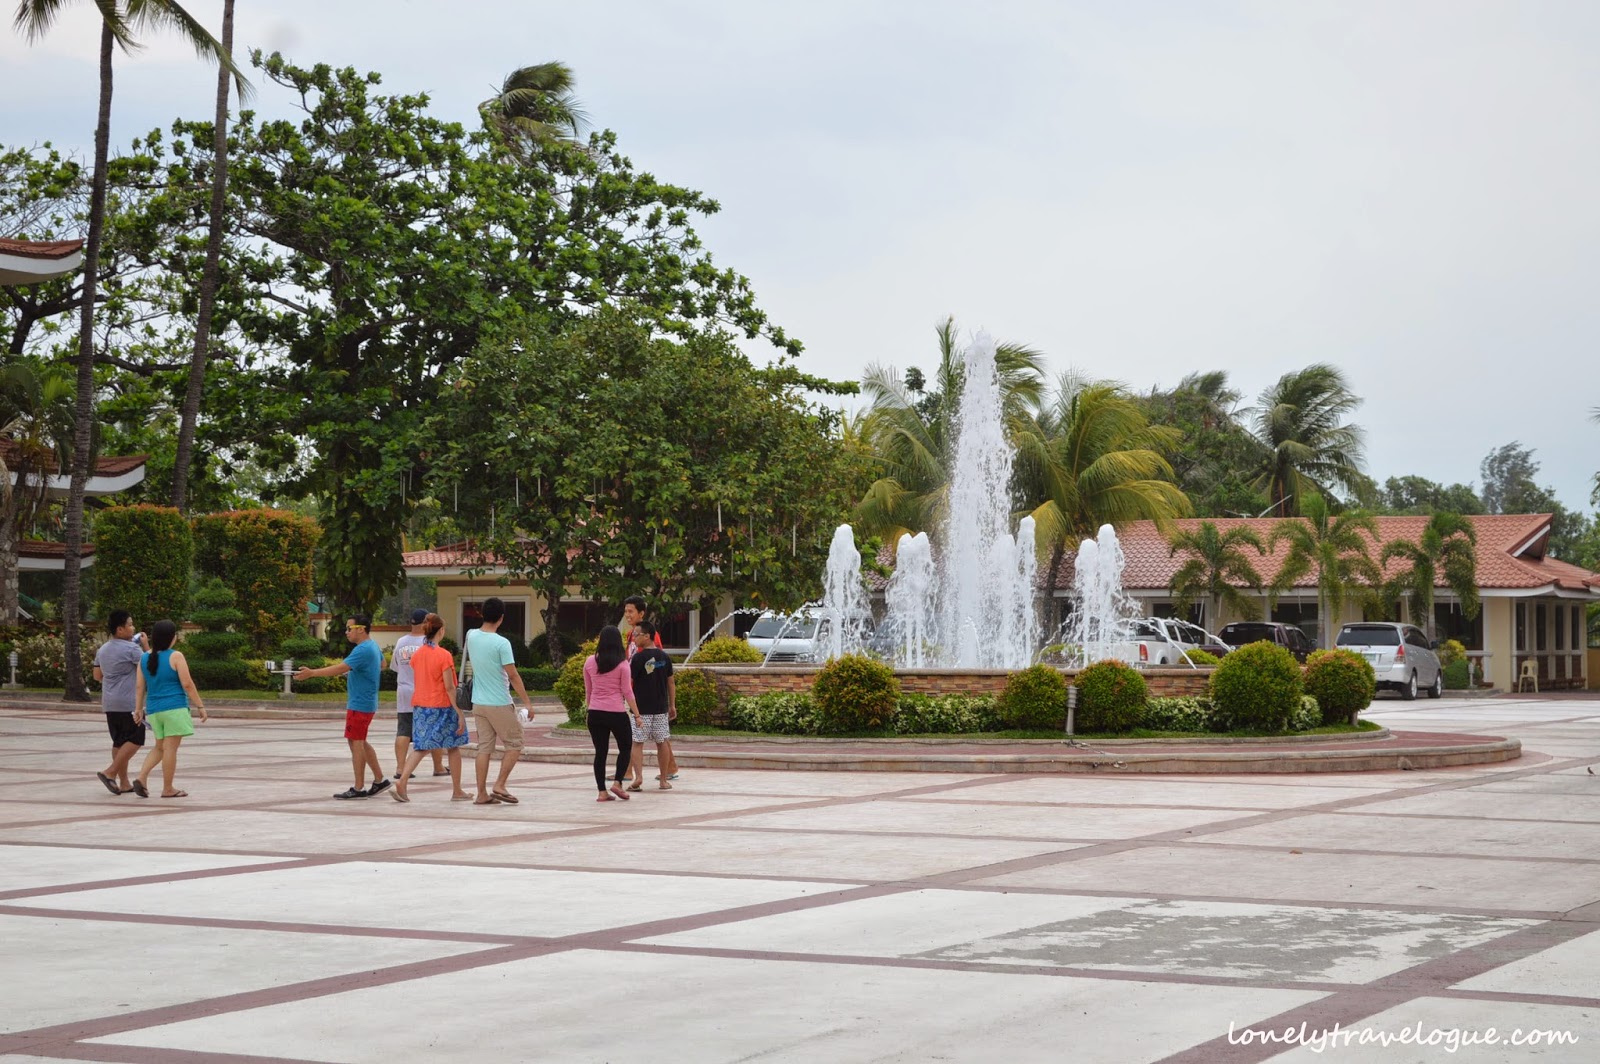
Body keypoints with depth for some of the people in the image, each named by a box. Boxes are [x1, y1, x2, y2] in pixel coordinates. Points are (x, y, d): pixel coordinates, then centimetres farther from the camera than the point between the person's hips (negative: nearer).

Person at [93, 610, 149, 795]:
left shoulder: (102, 650, 12)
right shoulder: (131, 648, -12)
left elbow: (97, 676, 18)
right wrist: (146, 646, 1)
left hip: (109, 703, 8)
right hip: (128, 702, -8)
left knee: (119, 742, 11)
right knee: (135, 739, -2)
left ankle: (124, 783, 12)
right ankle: (110, 772, -10)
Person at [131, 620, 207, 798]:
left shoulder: (144, 659, 6)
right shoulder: (175, 657, -9)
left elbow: (140, 687, 7)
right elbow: (187, 684, -12)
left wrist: (138, 709, 14)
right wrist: (200, 706, -6)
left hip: (154, 709, 6)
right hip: (174, 708, -6)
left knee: (160, 747, 18)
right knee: (170, 748, -1)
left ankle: (142, 777, 0)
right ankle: (167, 789, 3)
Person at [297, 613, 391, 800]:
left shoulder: (363, 650, -20)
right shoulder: (373, 646, 11)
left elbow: (341, 668, -28)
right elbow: (382, 665, 29)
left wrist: (312, 673, -28)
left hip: (359, 705, -10)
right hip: (366, 702, 10)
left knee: (356, 743, -5)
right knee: (360, 743, 17)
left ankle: (358, 789, 0)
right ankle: (379, 780, 21)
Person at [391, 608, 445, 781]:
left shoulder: (400, 642, 6)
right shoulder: (428, 642, -8)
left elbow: (395, 667, 13)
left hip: (404, 693, 4)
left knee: (403, 731, 1)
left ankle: (400, 768, -8)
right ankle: (438, 767, 16)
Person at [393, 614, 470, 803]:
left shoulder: (416, 654, 4)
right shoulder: (444, 655, -14)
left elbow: (418, 682, 10)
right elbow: (449, 687, -15)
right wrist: (459, 712, -11)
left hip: (420, 706, 5)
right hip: (442, 706, -5)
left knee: (420, 747, 7)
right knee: (453, 748, 10)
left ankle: (401, 781, -13)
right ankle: (457, 791, 16)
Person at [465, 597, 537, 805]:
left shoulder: (471, 637, 2)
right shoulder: (501, 643, -17)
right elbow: (512, 675, -17)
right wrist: (527, 702, -12)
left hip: (478, 703, 6)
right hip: (499, 704, -6)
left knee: (484, 747, 9)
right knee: (514, 744, 6)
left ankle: (482, 794, 7)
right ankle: (499, 786, -1)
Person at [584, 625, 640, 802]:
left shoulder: (590, 662, 4)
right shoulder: (622, 664, -6)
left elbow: (587, 691, 11)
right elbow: (627, 692, -5)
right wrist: (636, 714, 1)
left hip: (595, 713, 3)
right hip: (617, 712, -3)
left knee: (600, 751, 7)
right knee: (625, 747, 14)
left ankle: (602, 792, 6)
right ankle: (617, 783, 2)